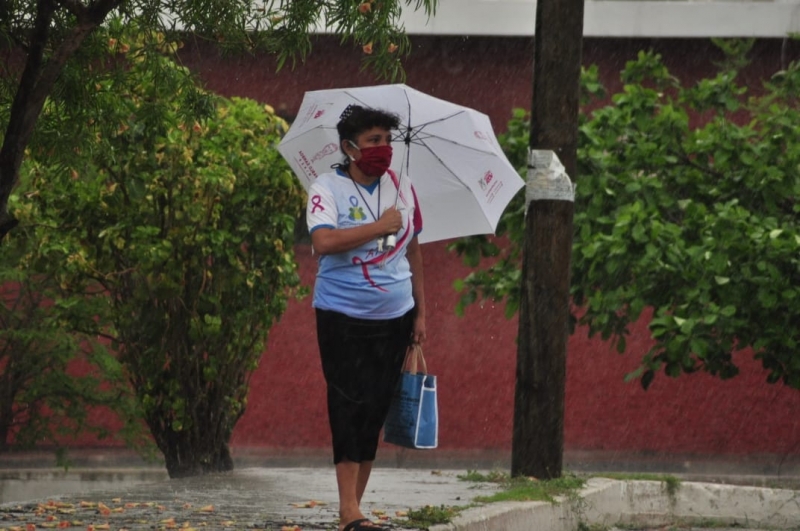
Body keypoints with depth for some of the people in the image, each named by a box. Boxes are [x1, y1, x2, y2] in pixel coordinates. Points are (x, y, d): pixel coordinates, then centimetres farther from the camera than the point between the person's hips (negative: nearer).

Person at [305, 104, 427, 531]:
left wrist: (421, 311, 15)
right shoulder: (327, 189, -6)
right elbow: (324, 242, -23)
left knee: (376, 409, 4)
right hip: (343, 317, -5)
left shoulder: (401, 188, 10)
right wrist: (380, 227, -18)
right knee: (351, 407, -11)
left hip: (393, 318, 5)